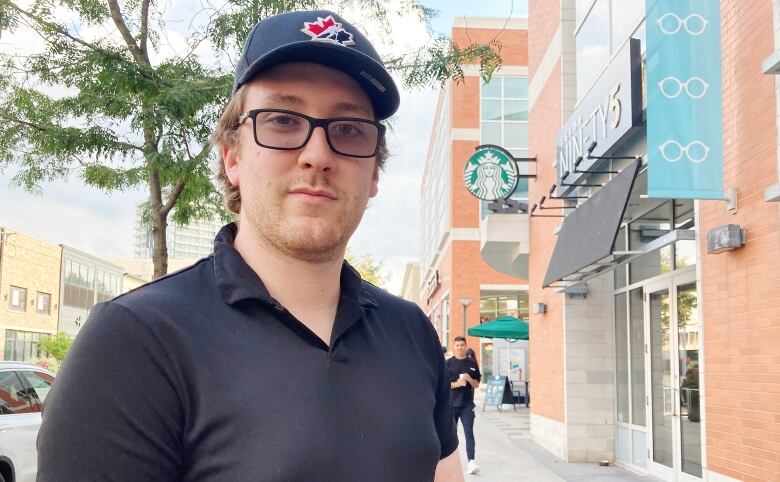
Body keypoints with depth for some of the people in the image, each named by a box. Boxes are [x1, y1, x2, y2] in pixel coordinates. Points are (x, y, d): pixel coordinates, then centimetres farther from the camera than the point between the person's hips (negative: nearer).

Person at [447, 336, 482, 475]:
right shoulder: (448, 363, 0)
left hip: (467, 404, 0)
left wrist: (469, 379, -12)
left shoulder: (472, 363, 6)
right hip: (451, 404, 0)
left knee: (469, 432, -9)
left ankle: (471, 461, -14)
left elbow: (477, 384, 9)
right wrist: (456, 384, -17)